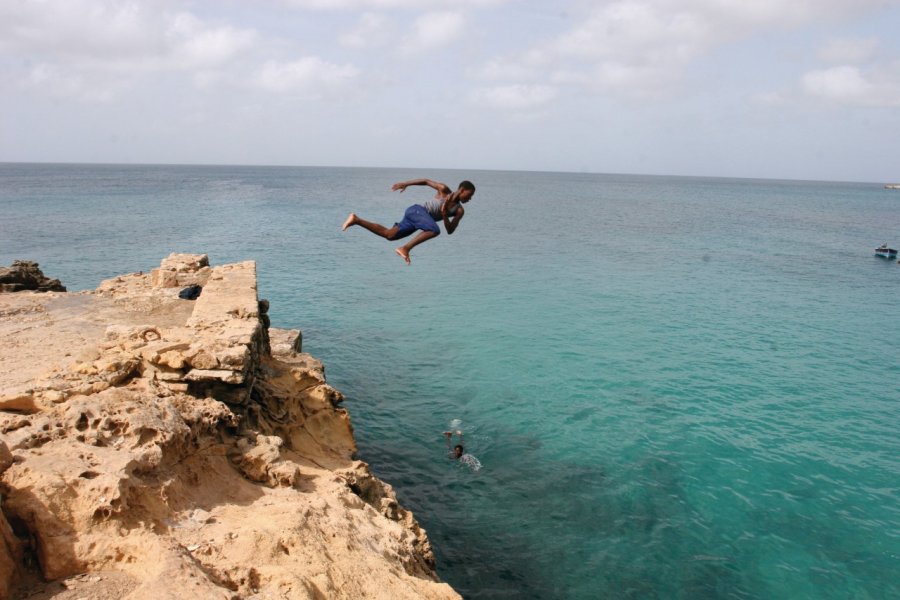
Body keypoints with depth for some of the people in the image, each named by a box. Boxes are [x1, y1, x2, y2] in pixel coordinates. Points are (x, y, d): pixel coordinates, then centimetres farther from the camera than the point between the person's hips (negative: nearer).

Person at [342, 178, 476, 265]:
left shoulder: (459, 211, 16)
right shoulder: (444, 190, 2)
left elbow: (450, 230, 10)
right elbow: (427, 181, 12)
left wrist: (444, 215, -8)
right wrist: (406, 183, 6)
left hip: (414, 218, 7)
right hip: (417, 210, -7)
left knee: (388, 234, 2)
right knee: (434, 230, -32)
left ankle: (356, 220, 9)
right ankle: (404, 248, -31)